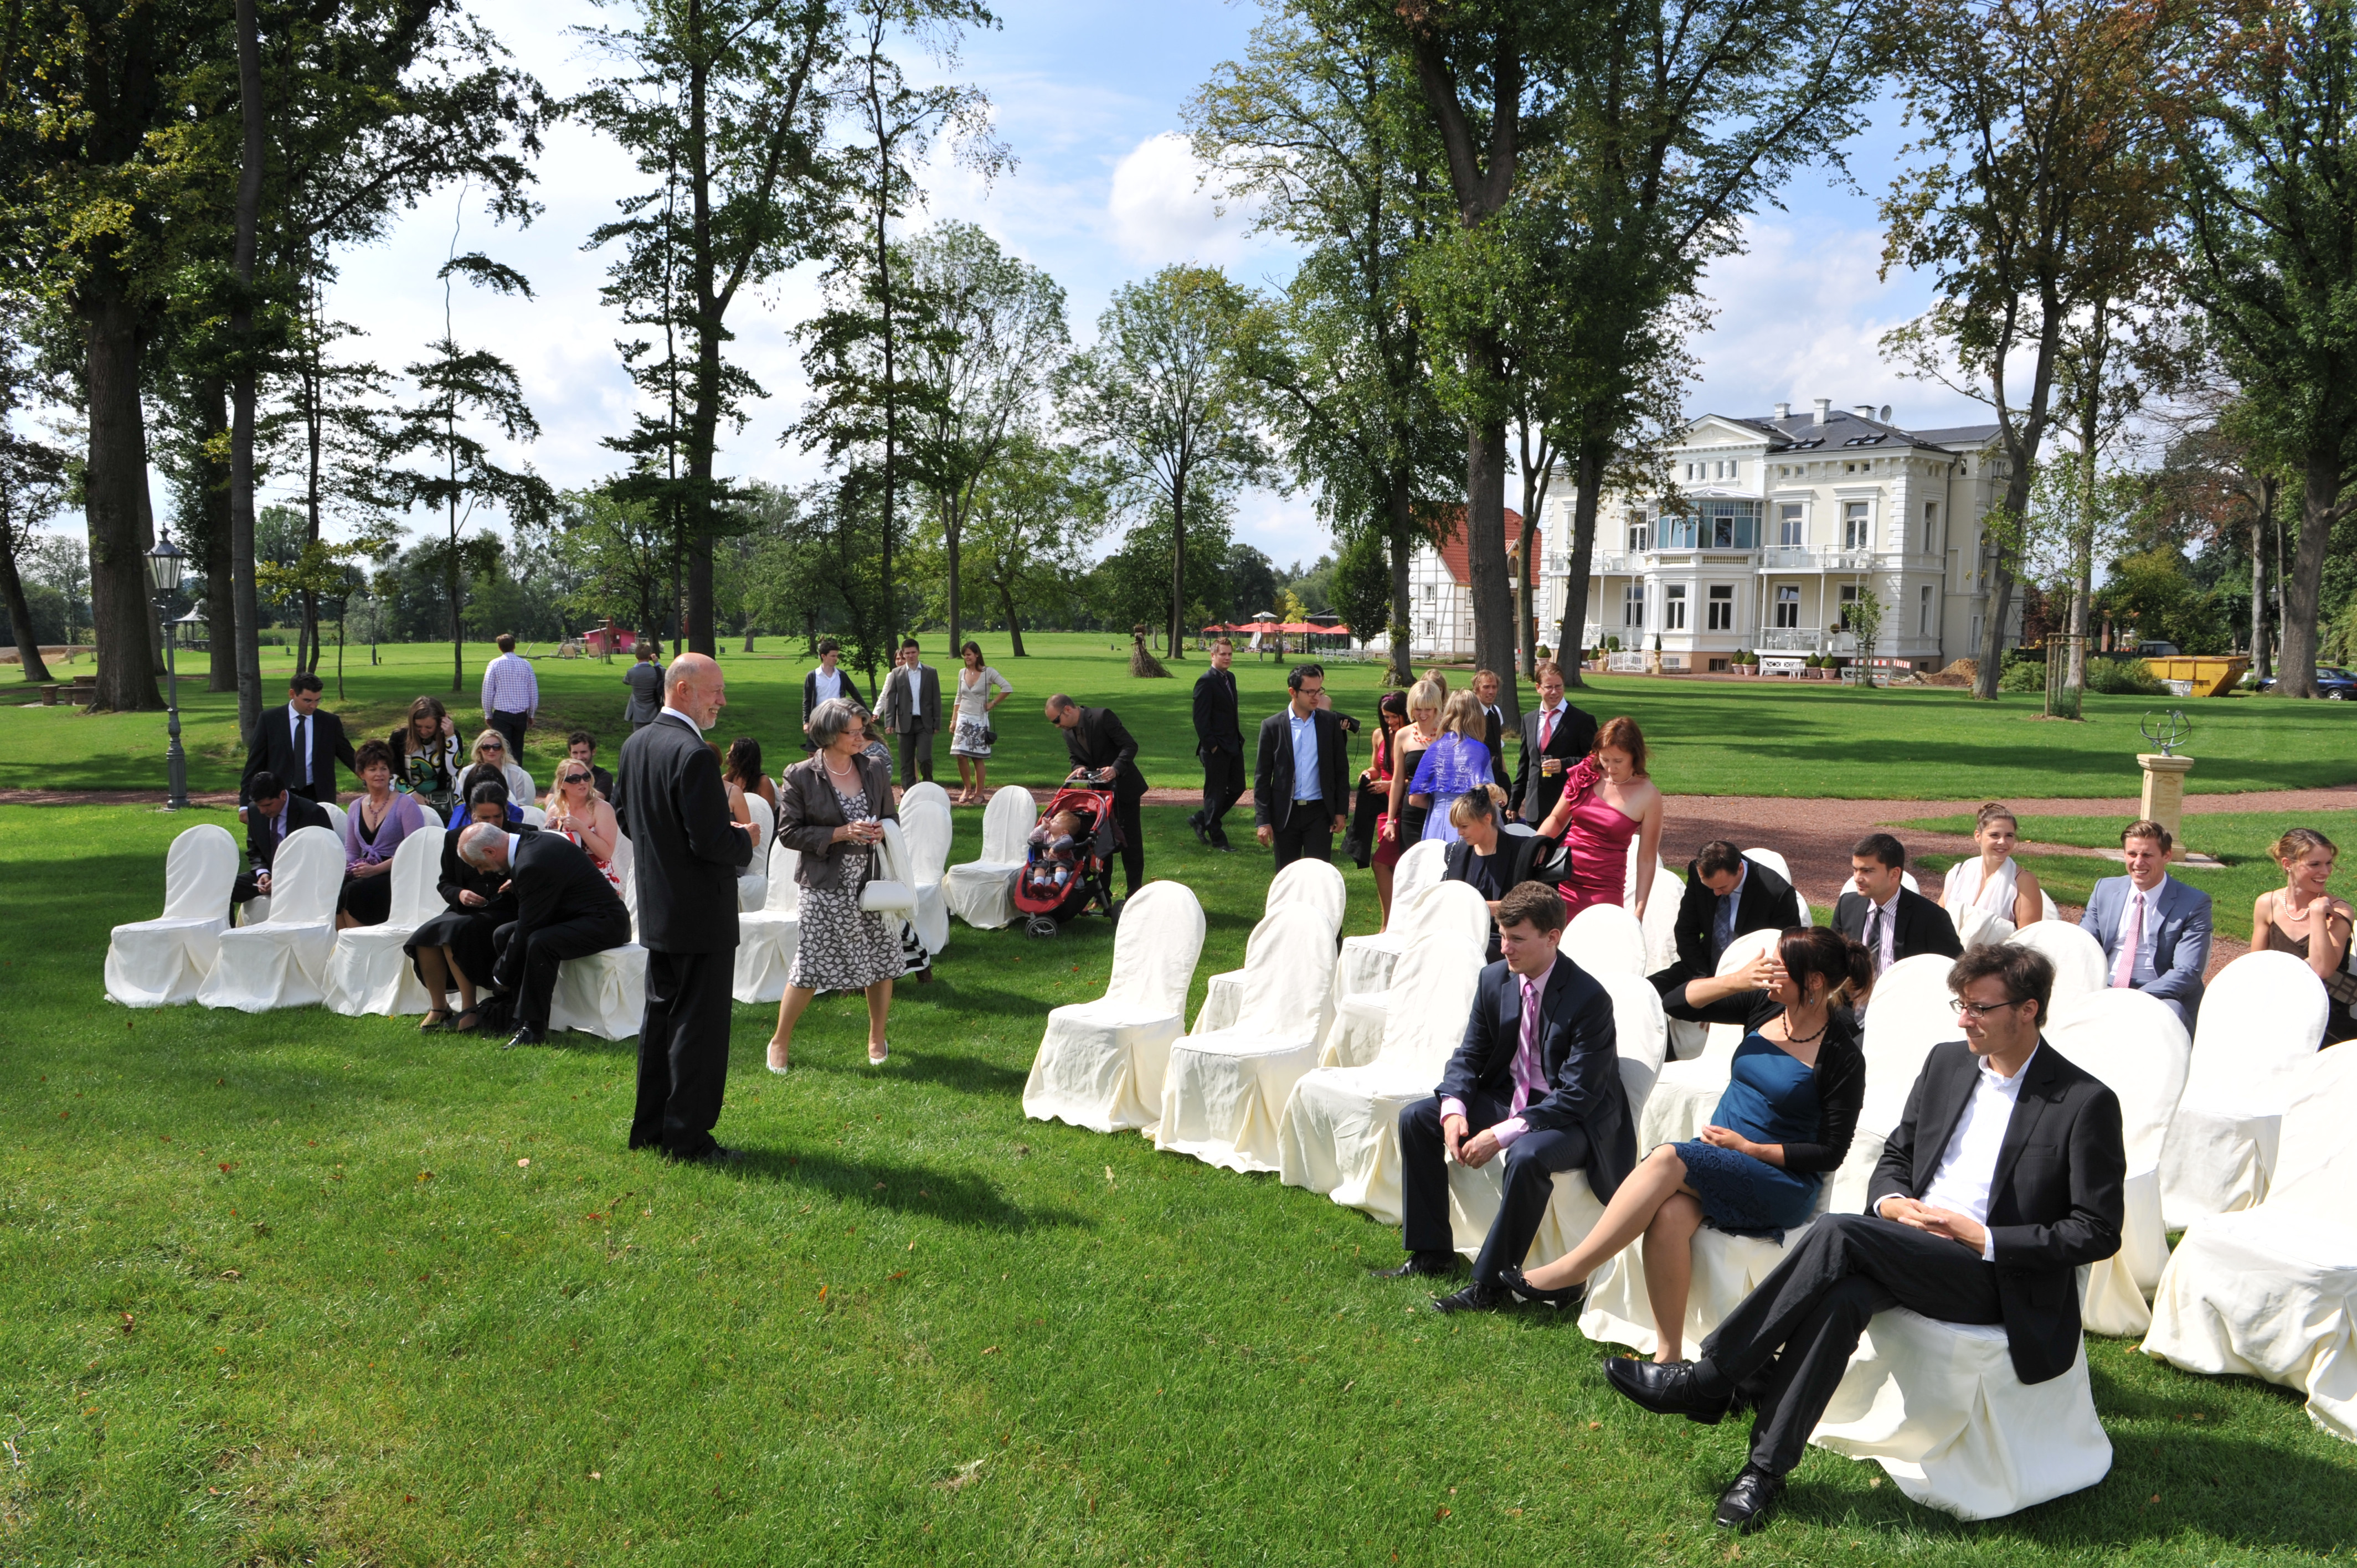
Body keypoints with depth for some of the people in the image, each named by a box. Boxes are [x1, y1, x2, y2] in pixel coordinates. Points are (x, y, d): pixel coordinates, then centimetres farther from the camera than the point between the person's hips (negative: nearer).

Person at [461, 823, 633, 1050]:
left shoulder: (533, 864, -25)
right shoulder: (531, 841, 4)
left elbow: (528, 929, -21)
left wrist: (502, 978, -10)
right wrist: (517, 887, 4)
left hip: (604, 923, -11)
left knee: (540, 942, -34)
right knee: (503, 935, 3)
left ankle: (533, 1027, -21)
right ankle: (525, 1015, 3)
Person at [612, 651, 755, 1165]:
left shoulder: (635, 745, 5)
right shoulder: (694, 755, -23)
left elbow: (622, 814, 16)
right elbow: (711, 843, -25)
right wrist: (745, 841, -6)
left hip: (656, 909, 9)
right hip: (700, 914, -9)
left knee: (661, 1016, 19)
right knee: (699, 1025, 1)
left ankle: (650, 1127, 28)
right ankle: (688, 1137, 8)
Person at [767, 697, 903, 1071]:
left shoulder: (875, 770, 5)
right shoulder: (800, 777, -8)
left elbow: (891, 817, 16)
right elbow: (789, 832, -8)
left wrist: (881, 830, -8)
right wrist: (841, 833, -17)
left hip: (872, 882, 4)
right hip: (826, 888, -4)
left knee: (883, 962, 8)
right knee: (809, 968, -1)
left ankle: (877, 1037, 29)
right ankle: (780, 1042, 19)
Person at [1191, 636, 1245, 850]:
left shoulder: (1230, 677, 13)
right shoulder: (1206, 681, -13)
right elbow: (1200, 718, -16)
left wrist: (1238, 738, 13)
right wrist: (1211, 745, -18)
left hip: (1233, 745, 9)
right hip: (1216, 749, -9)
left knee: (1237, 788, 13)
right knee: (1216, 792, 2)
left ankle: (1201, 820, 26)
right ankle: (1217, 839, 13)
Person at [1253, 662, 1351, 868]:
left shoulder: (1330, 722, 2)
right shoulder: (1272, 726, -2)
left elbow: (1341, 770, 7)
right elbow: (1262, 777, 0)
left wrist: (1342, 811, 2)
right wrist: (1262, 820, -4)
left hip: (1320, 812, 0)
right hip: (1285, 813, 0)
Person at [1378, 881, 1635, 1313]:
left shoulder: (1589, 998, -23)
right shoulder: (1495, 979, -3)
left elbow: (1577, 1097, -25)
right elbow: (1469, 1055, 5)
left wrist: (1502, 1135, -31)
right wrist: (1454, 1109, -17)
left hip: (1573, 1118, -7)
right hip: (1509, 1096, 7)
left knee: (1527, 1157, -38)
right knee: (1415, 1118, -4)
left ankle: (1490, 1283, -21)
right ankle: (1432, 1253, 5)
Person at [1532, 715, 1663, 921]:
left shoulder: (1648, 797, -6)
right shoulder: (1586, 775, 2)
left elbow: (1647, 860, -4)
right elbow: (1557, 819, 14)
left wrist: (1638, 912, -7)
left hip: (1603, 890, -3)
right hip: (1563, 879, 3)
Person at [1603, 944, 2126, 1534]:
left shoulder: (2086, 1103, -6)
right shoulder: (1946, 1063, 12)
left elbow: (2097, 1233, -7)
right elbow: (1895, 1157, 20)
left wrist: (1982, 1238, -15)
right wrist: (1891, 1203, -4)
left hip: (1998, 1281, -5)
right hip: (1912, 1253, 5)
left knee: (1837, 1234, -30)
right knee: (1843, 1295, -31)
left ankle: (1709, 1378, -22)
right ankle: (1767, 1466, -27)